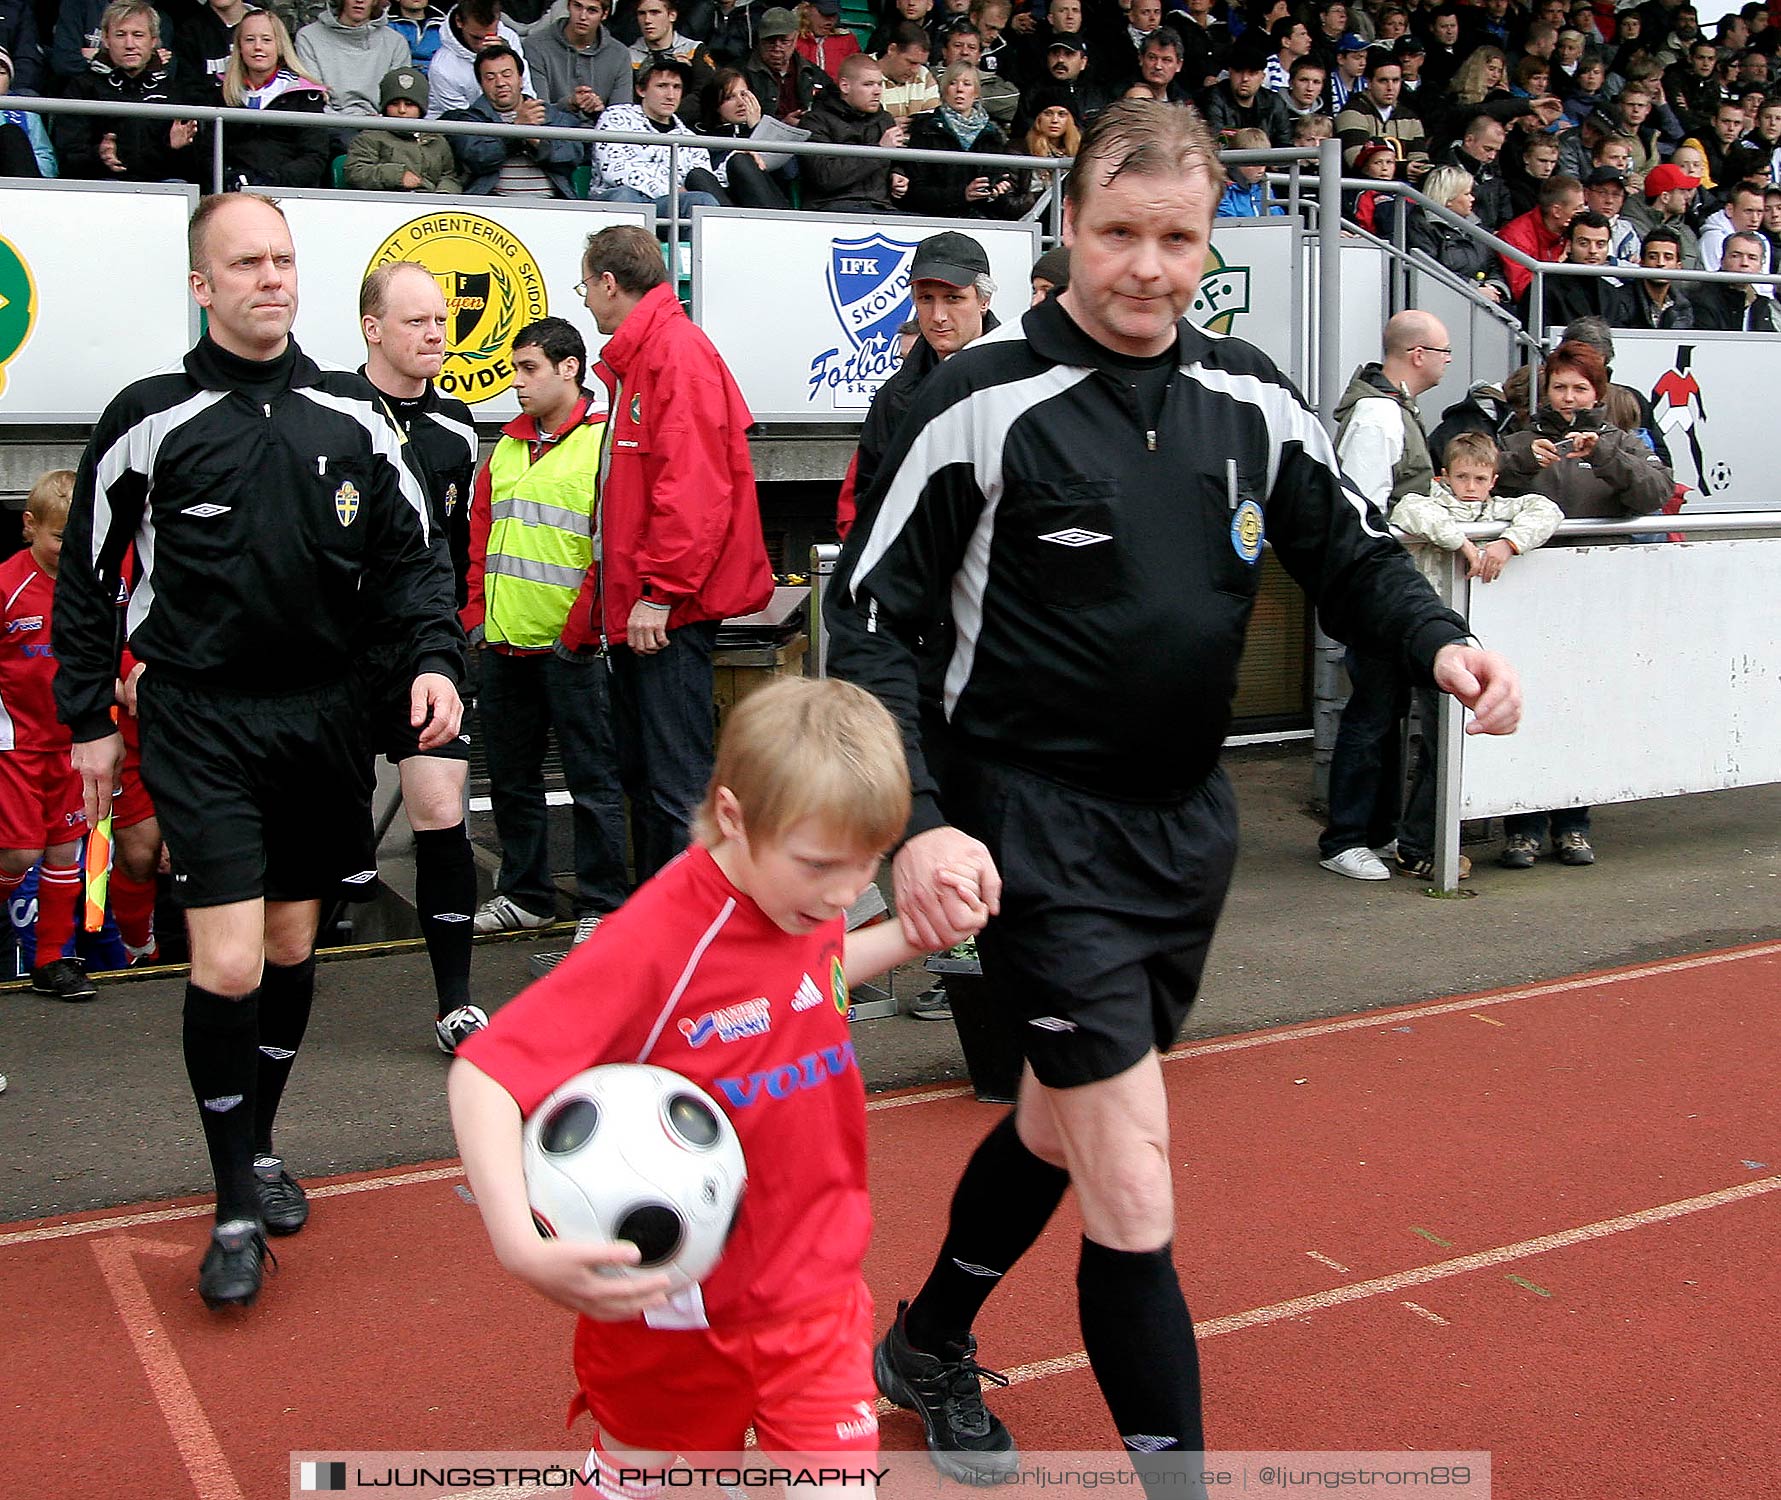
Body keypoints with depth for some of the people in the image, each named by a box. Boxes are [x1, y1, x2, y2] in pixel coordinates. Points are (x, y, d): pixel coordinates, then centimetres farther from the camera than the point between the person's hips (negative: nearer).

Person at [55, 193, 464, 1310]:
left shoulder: (354, 417, 4)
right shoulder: (151, 420, -4)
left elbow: (412, 553, 9)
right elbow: (87, 573, 4)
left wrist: (437, 659, -8)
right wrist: (91, 719, 4)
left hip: (321, 715, 4)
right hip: (201, 721, -4)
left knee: (294, 945, 13)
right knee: (229, 964, -11)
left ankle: (260, 1143, 35)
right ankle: (237, 1207, 6)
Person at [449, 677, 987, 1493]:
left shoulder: (805, 897, -9)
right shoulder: (654, 943, -27)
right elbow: (480, 1075, -29)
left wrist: (915, 933, 3)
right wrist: (520, 1244, -42)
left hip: (814, 1291, 4)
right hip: (673, 1309, -3)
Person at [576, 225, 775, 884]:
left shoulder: (678, 351, -12)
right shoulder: (630, 360, 20)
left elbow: (694, 487, -22)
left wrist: (659, 592, -22)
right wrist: (603, 592, 20)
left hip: (668, 611, -11)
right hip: (632, 609, 11)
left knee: (676, 787, -8)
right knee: (640, 775, 17)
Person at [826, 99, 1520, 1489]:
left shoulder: (1253, 400, 3)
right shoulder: (984, 402, -12)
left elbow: (1356, 554, 12)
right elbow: (871, 617, -11)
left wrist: (1442, 643, -10)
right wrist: (916, 822, -23)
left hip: (1187, 822, 6)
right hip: (1040, 829, -6)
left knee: (1060, 1123, 22)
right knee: (1134, 1199, -10)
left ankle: (930, 1346, 47)